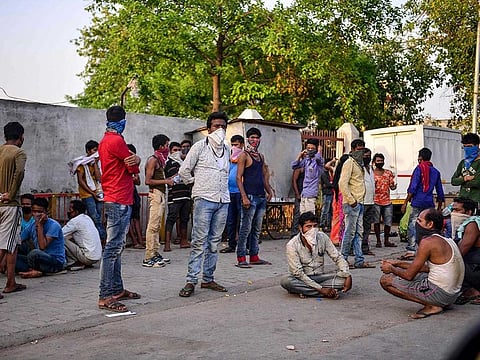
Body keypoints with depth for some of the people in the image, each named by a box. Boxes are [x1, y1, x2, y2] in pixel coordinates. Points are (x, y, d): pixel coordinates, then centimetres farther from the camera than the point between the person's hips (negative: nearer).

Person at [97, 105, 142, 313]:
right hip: (120, 201, -11)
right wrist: (135, 161, 12)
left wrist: (135, 160, -9)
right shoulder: (117, 141, -14)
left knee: (115, 247, 14)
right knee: (113, 248, -10)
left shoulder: (105, 141, 17)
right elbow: (134, 169, -9)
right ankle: (105, 297, -9)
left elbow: (131, 164, 12)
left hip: (114, 200, 11)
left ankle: (117, 289, 22)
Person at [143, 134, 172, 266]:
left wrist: (168, 180, 12)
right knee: (153, 226, -10)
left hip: (161, 195, 10)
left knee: (157, 226, 12)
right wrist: (165, 181, -14)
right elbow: (148, 181, -17)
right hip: (156, 194, -10)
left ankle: (155, 254, 17)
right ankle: (148, 258, -9)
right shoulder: (152, 160, -10)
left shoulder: (160, 160, 18)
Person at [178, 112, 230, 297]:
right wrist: (197, 184, 7)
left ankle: (208, 279, 15)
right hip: (204, 199, -5)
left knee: (214, 241, 8)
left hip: (223, 200, 6)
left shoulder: (226, 149, 16)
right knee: (199, 240, -8)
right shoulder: (200, 146, -1)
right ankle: (191, 281, -5)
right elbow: (184, 170, 0)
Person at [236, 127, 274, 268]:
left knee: (257, 229, 11)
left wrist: (269, 191, 13)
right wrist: (244, 197, -17)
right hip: (250, 197, -7)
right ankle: (241, 259, -3)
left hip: (261, 197, 8)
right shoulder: (244, 155, -4)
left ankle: (254, 256, 18)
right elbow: (239, 178, -10)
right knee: (245, 229, -6)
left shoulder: (261, 156, 18)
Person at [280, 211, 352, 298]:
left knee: (343, 278, -21)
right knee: (285, 280, -35)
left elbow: (338, 258, -1)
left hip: (319, 277, 3)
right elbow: (298, 273, -20)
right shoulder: (292, 245, -17)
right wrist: (320, 289, -27)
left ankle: (304, 290, -22)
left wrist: (348, 276, -19)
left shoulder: (322, 237, -6)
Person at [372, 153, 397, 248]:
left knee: (388, 222, 3)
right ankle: (378, 241, 7)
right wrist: (373, 186, -20)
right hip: (376, 201, -3)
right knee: (376, 221, -2)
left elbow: (391, 186, 11)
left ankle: (386, 241, 15)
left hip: (387, 201, 3)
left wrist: (393, 187, -12)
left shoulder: (388, 173, 12)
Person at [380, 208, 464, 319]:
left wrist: (392, 269, 8)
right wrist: (398, 263, 22)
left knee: (385, 280, -7)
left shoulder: (428, 242, -17)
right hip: (452, 294, 10)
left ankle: (431, 306, -9)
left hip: (439, 293, -10)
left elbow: (409, 275, -13)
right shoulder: (446, 240, 11)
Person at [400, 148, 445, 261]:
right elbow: (440, 193, 16)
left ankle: (411, 251, -10)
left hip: (418, 202, -5)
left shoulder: (419, 169, -2)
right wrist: (439, 208, 23)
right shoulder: (435, 172, 15)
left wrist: (405, 202, -7)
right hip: (430, 203, 6)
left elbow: (413, 188, -10)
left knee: (412, 226, -5)